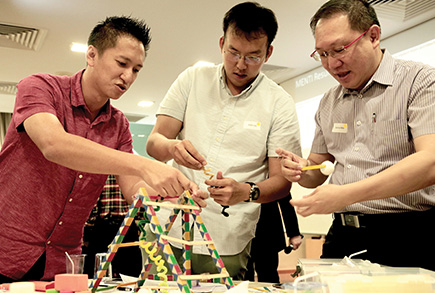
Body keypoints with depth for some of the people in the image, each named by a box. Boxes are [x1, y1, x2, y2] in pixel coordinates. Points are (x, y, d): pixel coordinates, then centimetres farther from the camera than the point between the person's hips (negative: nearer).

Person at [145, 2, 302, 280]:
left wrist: (246, 191, -25)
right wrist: (172, 147, -22)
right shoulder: (193, 79, 5)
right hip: (168, 229, 2)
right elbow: (153, 143, 2)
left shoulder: (279, 103, -1)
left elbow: (282, 181, -3)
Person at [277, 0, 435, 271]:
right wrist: (301, 170, -5)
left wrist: (346, 194, -26)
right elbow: (318, 172, 20)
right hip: (342, 237, 5)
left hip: (406, 239, -5)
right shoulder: (328, 104, 14)